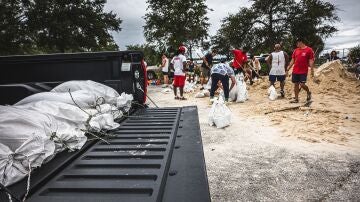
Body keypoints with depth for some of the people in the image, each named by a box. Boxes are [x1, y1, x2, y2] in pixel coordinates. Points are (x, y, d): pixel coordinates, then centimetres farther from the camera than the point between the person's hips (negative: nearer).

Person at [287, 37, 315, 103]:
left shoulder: (309, 50, -3)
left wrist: (312, 71, -10)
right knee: (296, 84, 6)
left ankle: (308, 92, 22)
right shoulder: (296, 50, 11)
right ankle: (296, 99, 15)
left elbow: (311, 61, -5)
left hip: (303, 71, -5)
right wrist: (287, 69, 10)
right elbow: (292, 61, 14)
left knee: (302, 84, -9)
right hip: (295, 71, 5)